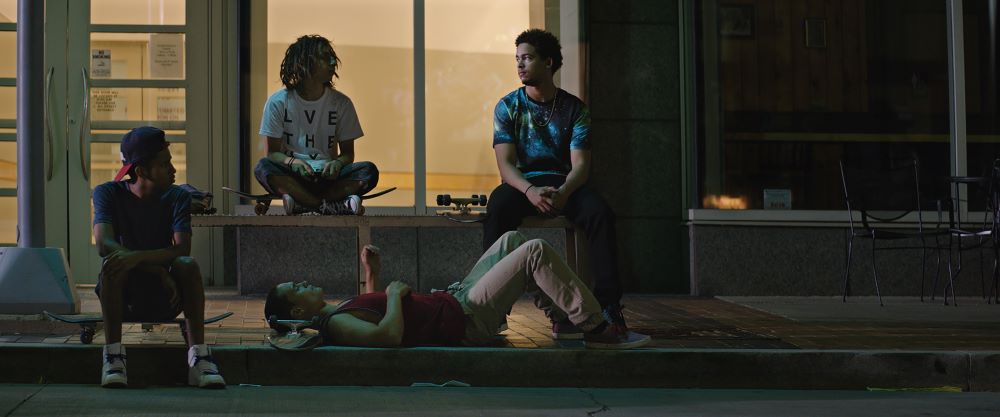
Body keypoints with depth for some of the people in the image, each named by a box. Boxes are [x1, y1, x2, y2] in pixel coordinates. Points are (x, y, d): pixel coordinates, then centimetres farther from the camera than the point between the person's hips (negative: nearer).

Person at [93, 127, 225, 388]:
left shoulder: (177, 197, -2)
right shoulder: (108, 193, -5)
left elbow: (182, 249, -19)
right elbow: (103, 244, -23)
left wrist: (139, 257, -38)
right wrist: (158, 270, -32)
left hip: (164, 300, 1)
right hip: (123, 298, -1)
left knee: (188, 266, -29)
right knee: (112, 264, -32)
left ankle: (198, 356, -30)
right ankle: (113, 354, -30)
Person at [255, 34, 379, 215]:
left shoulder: (341, 103, 5)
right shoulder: (278, 102, 0)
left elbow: (348, 152, 6)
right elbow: (273, 152, -1)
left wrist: (337, 164, -19)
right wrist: (293, 162, -24)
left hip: (328, 175, 1)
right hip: (292, 176, -1)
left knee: (369, 171, -25)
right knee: (263, 167, -33)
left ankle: (300, 202, -31)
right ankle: (335, 206, -36)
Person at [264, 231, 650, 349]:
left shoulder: (338, 313, 10)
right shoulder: (336, 326, -20)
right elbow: (389, 335, -37)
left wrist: (371, 277, 16)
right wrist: (394, 294, -19)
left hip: (454, 300, 10)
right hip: (467, 321, -10)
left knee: (512, 241, 17)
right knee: (536, 252, -13)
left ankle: (566, 316, 21)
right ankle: (597, 331, -5)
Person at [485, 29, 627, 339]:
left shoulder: (574, 108, 6)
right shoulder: (508, 107, 5)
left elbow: (580, 165, -4)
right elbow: (506, 164, -6)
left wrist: (563, 192, -28)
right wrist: (530, 190, -28)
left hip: (563, 183, 1)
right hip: (521, 183, -1)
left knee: (600, 212, -31)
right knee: (497, 210, -36)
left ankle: (608, 303, -31)